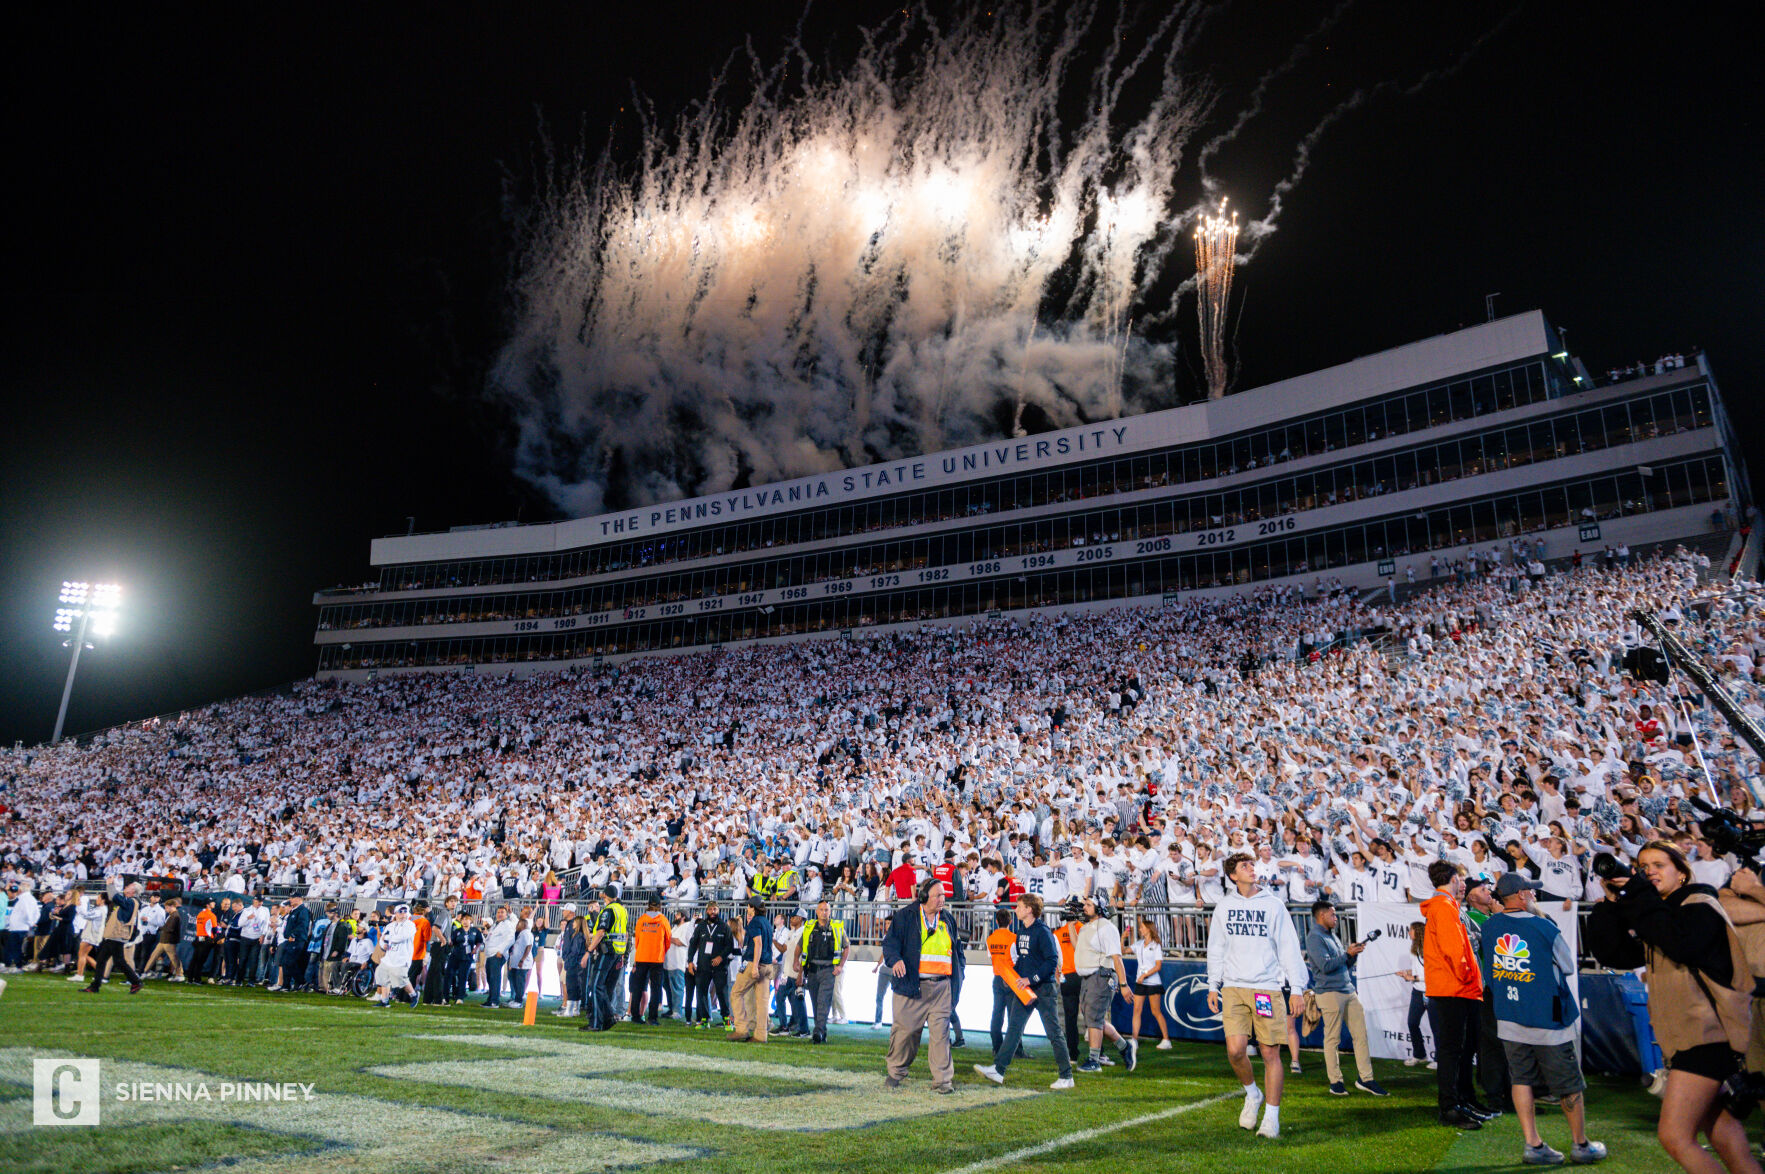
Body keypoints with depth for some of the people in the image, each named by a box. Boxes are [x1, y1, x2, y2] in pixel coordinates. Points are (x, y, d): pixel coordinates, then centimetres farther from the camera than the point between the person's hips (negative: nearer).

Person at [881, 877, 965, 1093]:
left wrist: (958, 976, 15)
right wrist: (895, 960, -23)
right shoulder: (905, 916, 1)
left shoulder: (947, 921, 15)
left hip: (941, 987, 3)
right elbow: (890, 942, -4)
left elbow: (957, 950, 24)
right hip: (911, 985, -3)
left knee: (940, 1032, -3)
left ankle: (942, 1079, 4)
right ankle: (896, 1072, 24)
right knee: (905, 1030, 4)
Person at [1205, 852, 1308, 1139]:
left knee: (1270, 1053, 1)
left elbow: (1289, 947, 2)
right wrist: (1213, 986, 13)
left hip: (1267, 988, -2)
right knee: (1235, 1050, -9)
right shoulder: (1224, 906, 9)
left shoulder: (1273, 904, 1)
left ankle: (1272, 1118, 15)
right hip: (1233, 988, 2)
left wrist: (1297, 989, -2)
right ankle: (1252, 1094, 20)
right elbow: (1216, 948, 16)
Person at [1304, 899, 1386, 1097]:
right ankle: (1335, 1082, 4)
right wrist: (1347, 953, -13)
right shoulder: (1314, 937, -8)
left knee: (1360, 1034, 4)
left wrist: (1354, 953, 6)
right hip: (1329, 992, -9)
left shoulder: (1332, 935, 20)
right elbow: (1326, 966, -18)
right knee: (1333, 1039, -3)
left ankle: (1365, 1078, 9)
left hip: (1349, 991, 9)